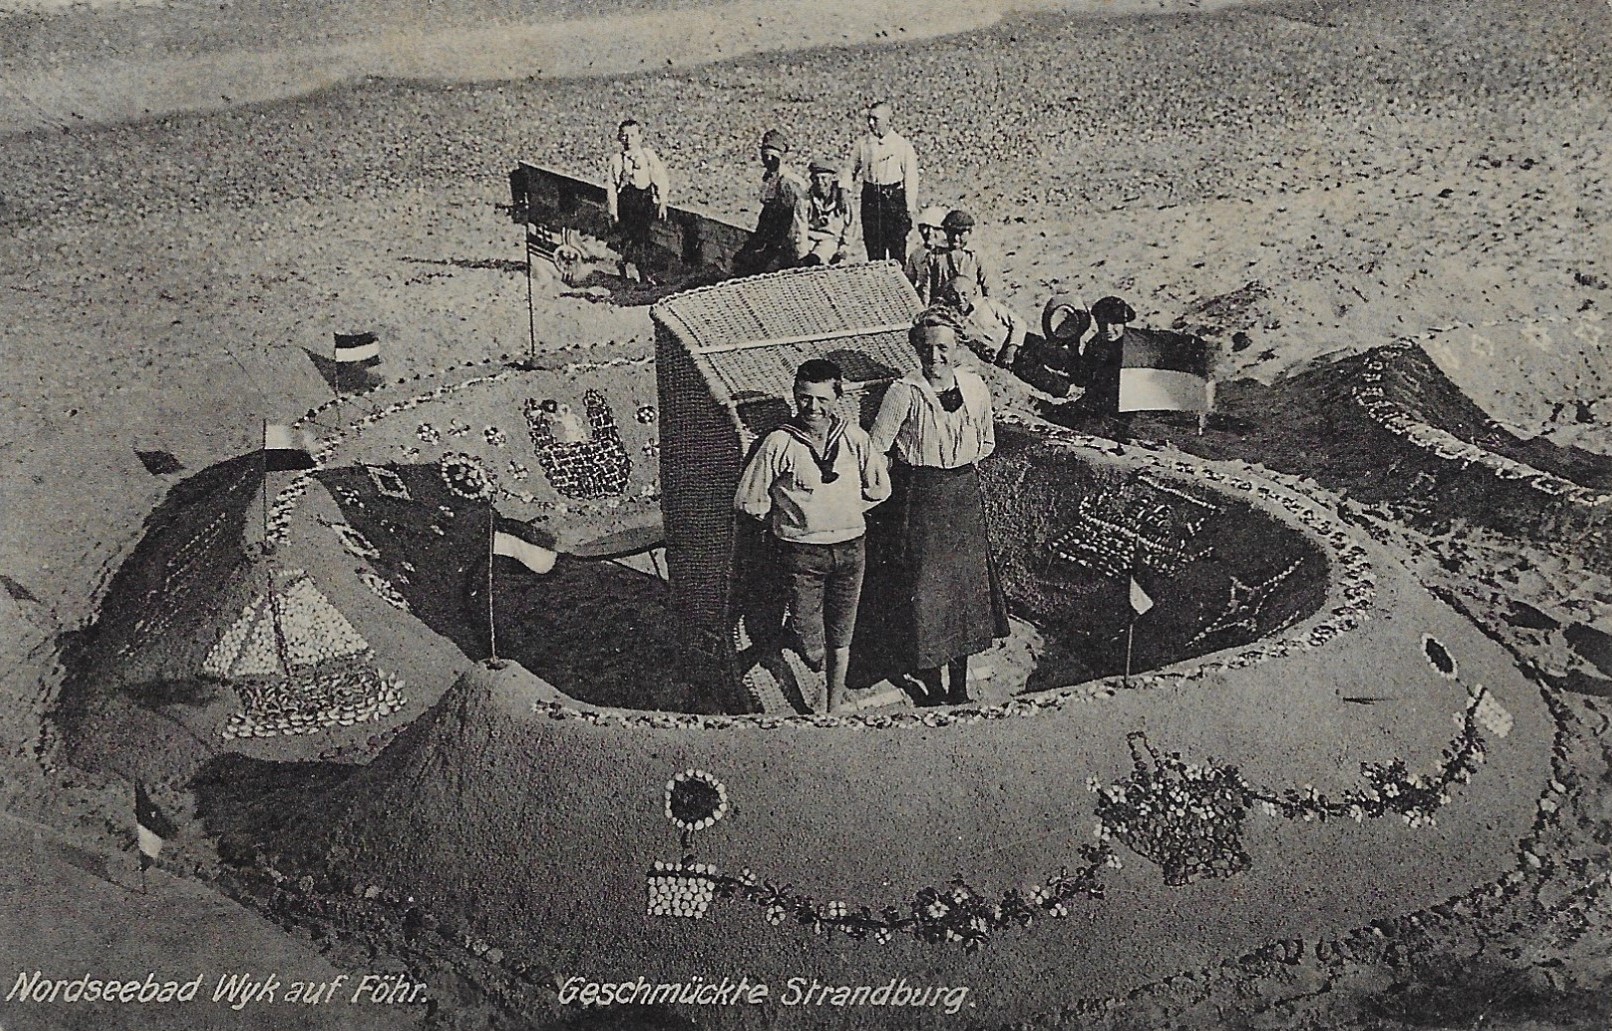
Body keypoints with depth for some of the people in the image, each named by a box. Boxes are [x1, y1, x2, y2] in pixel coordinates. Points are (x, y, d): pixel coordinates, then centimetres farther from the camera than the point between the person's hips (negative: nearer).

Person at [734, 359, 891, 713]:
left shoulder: (854, 438, -2)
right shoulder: (779, 443, -11)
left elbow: (879, 488, 13)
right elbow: (748, 500, -3)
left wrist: (844, 511, 9)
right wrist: (787, 520, 4)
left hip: (850, 548, 3)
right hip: (802, 552, -3)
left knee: (841, 635, 13)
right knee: (811, 650, -1)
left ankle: (834, 706, 31)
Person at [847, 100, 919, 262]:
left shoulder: (902, 145, -5)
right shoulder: (862, 144, 5)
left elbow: (911, 178, -3)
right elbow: (850, 171, 14)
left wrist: (910, 209, -5)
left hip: (894, 198, -3)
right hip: (870, 198, 3)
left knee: (897, 249, -3)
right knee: (873, 248, 6)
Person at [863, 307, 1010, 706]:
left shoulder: (974, 386, 2)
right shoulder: (905, 392, -12)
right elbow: (874, 449, -8)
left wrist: (954, 462, 4)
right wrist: (916, 468, -4)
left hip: (964, 496, 4)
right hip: (919, 501, -4)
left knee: (965, 587, 10)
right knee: (923, 593, 0)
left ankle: (959, 685, 25)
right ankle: (933, 688, 17)